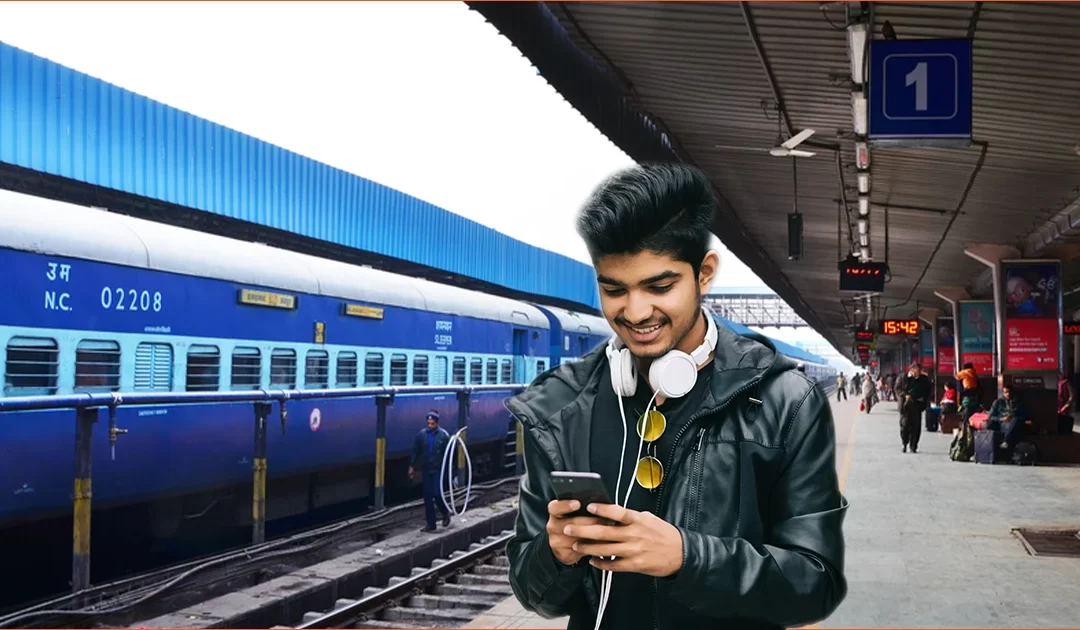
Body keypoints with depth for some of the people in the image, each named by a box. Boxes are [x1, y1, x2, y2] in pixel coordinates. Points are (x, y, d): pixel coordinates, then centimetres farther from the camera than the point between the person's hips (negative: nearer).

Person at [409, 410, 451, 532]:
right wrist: (412, 467, 6)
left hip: (439, 470, -3)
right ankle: (431, 523, 14)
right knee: (427, 497, 5)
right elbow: (415, 451, 6)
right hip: (426, 470, 3)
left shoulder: (443, 435, -9)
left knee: (437, 494, -9)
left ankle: (445, 513, 21)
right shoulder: (422, 434, -2)